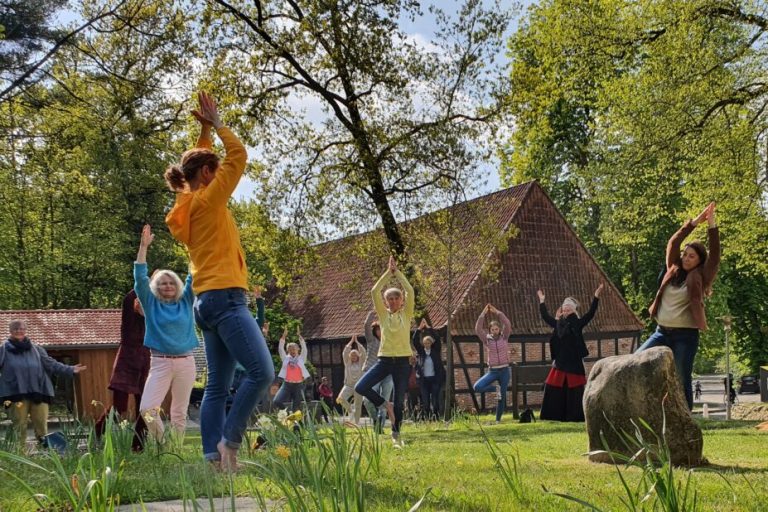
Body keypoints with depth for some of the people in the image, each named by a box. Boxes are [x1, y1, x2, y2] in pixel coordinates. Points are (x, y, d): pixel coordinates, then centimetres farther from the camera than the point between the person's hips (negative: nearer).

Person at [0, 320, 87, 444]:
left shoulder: (36, 349, 12)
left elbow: (51, 364, 12)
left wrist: (70, 370, 4)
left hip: (38, 393, 2)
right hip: (15, 394, -2)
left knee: (41, 424, 2)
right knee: (19, 426, 1)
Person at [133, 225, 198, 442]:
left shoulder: (186, 302, 10)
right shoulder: (151, 304, 6)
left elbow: (193, 277, 5)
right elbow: (140, 278, -2)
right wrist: (143, 247, -9)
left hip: (185, 362, 2)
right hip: (160, 362, -1)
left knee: (179, 412, 4)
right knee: (147, 408, -14)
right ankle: (162, 446, 6)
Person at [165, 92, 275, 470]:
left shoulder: (189, 205, 17)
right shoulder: (207, 200, -6)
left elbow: (198, 162, 33)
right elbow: (238, 156, -6)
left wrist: (204, 131, 29)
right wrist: (216, 124, 5)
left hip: (208, 303, 10)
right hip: (224, 297, -10)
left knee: (218, 385, 6)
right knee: (262, 372, -13)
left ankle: (213, 454, 2)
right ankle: (229, 440, -13)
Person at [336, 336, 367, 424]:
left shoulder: (360, 362, 7)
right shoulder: (347, 362, 7)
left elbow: (363, 352, -5)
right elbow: (345, 352, -5)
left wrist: (357, 342, -2)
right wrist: (351, 341, -2)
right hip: (348, 385, 0)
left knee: (358, 406, 2)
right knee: (340, 398, -25)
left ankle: (357, 422, 11)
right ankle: (348, 408, 4)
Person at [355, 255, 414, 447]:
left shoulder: (407, 314, 3)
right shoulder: (383, 314, 5)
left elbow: (410, 291, -9)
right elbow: (374, 292, -6)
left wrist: (397, 272, -7)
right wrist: (388, 272, -7)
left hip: (402, 361, -1)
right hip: (384, 360, 1)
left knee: (400, 400, 3)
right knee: (360, 387, -16)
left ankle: (396, 434, 19)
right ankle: (386, 405, 6)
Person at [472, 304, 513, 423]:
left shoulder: (504, 338, 2)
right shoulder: (487, 339, 2)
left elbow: (507, 324, -11)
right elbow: (478, 329, -10)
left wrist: (497, 313, -13)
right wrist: (483, 314, -14)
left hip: (504, 370, -1)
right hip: (492, 371, 1)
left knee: (502, 396, 3)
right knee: (477, 387, -19)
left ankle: (498, 420, 16)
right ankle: (496, 389, 3)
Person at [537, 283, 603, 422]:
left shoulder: (578, 324, -3)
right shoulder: (558, 323, 9)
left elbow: (590, 313, -12)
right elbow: (545, 316, 21)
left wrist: (596, 296, -19)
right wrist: (542, 301, 25)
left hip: (574, 363, -4)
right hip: (560, 363, 4)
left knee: (574, 392, -1)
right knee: (554, 391, 3)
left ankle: (574, 416, 4)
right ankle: (555, 416, 10)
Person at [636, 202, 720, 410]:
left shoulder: (700, 278, -2)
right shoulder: (673, 270, 10)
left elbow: (714, 254, -10)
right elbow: (673, 244, 6)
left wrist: (712, 225, -16)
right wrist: (694, 222, 1)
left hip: (685, 335, -4)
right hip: (662, 331, 5)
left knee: (682, 380, -3)